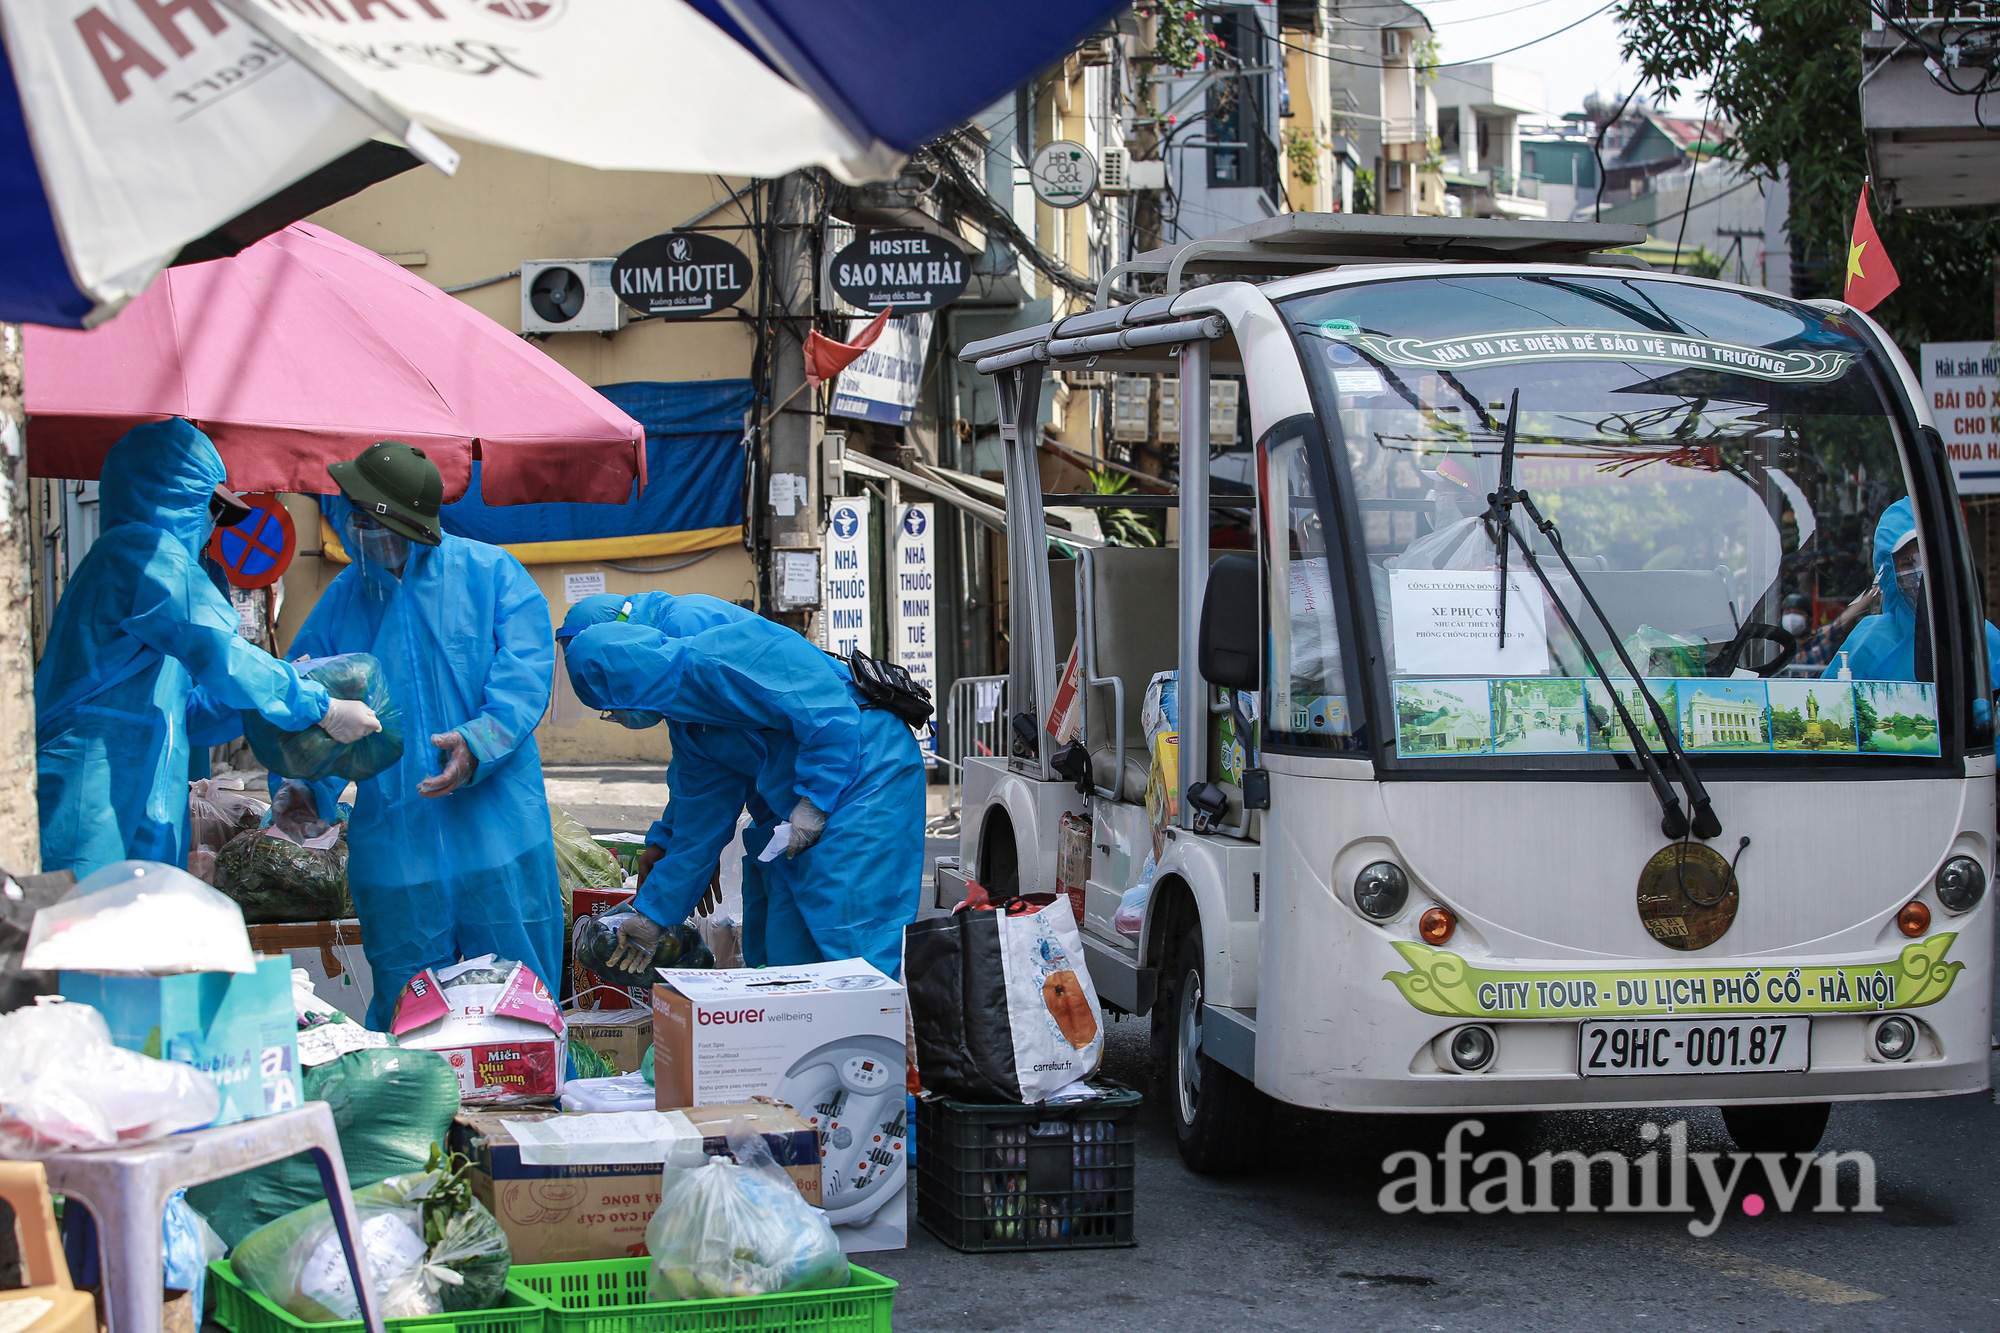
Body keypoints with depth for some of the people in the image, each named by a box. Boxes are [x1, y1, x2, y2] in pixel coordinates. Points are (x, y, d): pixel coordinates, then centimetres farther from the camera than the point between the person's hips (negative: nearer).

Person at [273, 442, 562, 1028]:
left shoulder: (491, 574, -1)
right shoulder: (341, 602, 7)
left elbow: (525, 677, -9)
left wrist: (479, 743, -27)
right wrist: (302, 785, -14)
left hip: (498, 837, -2)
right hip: (395, 848, 2)